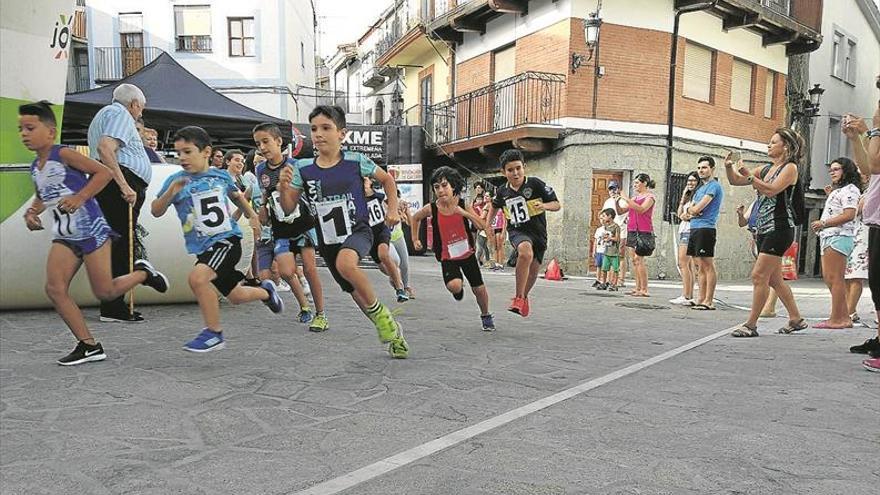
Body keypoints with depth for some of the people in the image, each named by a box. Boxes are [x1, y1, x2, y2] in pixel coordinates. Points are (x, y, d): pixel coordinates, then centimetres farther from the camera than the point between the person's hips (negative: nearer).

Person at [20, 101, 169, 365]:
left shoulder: (63, 154, -10)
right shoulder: (35, 168, 12)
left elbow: (104, 172, -16)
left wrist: (78, 198, -21)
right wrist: (32, 212, 9)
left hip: (91, 230, -7)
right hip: (64, 236, 7)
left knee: (104, 292, -4)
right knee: (54, 289, -6)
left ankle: (143, 272, 25)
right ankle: (89, 346, 1)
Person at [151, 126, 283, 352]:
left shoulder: (221, 175, 2)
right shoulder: (176, 180, -1)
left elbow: (236, 195, 23)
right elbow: (156, 211, -6)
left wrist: (252, 215, 20)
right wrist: (171, 191, -22)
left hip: (227, 238, -3)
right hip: (202, 247, 3)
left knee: (197, 277, -28)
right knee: (235, 296, 14)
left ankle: (214, 333, -12)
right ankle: (266, 291, 48)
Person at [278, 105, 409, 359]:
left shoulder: (356, 161, -10)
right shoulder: (303, 168, -5)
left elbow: (387, 179, 8)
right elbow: (289, 208, -1)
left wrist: (393, 209, 0)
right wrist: (283, 188, -19)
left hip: (358, 231, -4)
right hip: (328, 240, 4)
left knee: (345, 263, -37)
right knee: (356, 293, 13)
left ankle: (381, 314, -14)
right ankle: (391, 330, 37)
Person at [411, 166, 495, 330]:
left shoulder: (463, 205, -13)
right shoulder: (431, 209, -15)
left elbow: (482, 226, -19)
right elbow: (415, 218, 6)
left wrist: (464, 213, -30)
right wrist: (415, 239, 6)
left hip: (468, 254, 2)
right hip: (448, 257, -1)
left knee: (479, 289, 9)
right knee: (454, 286, -28)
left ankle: (485, 316, 39)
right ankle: (458, 287, 12)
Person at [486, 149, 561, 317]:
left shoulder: (535, 184, -11)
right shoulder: (502, 191, 0)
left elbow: (557, 205, -8)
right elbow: (495, 205, 25)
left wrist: (544, 206, -28)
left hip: (538, 232, 1)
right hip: (517, 231, -1)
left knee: (533, 271, 9)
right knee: (526, 252, -34)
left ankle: (524, 297, 42)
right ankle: (518, 297, -24)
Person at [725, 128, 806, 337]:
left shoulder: (790, 168, -4)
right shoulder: (765, 169, 17)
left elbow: (772, 190, -19)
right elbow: (735, 180, 15)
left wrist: (749, 175, -22)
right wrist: (728, 167, -3)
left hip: (779, 228, -8)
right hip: (764, 228, 8)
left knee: (759, 276, -11)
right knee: (774, 279, 13)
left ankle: (751, 325, -8)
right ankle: (796, 319, 25)